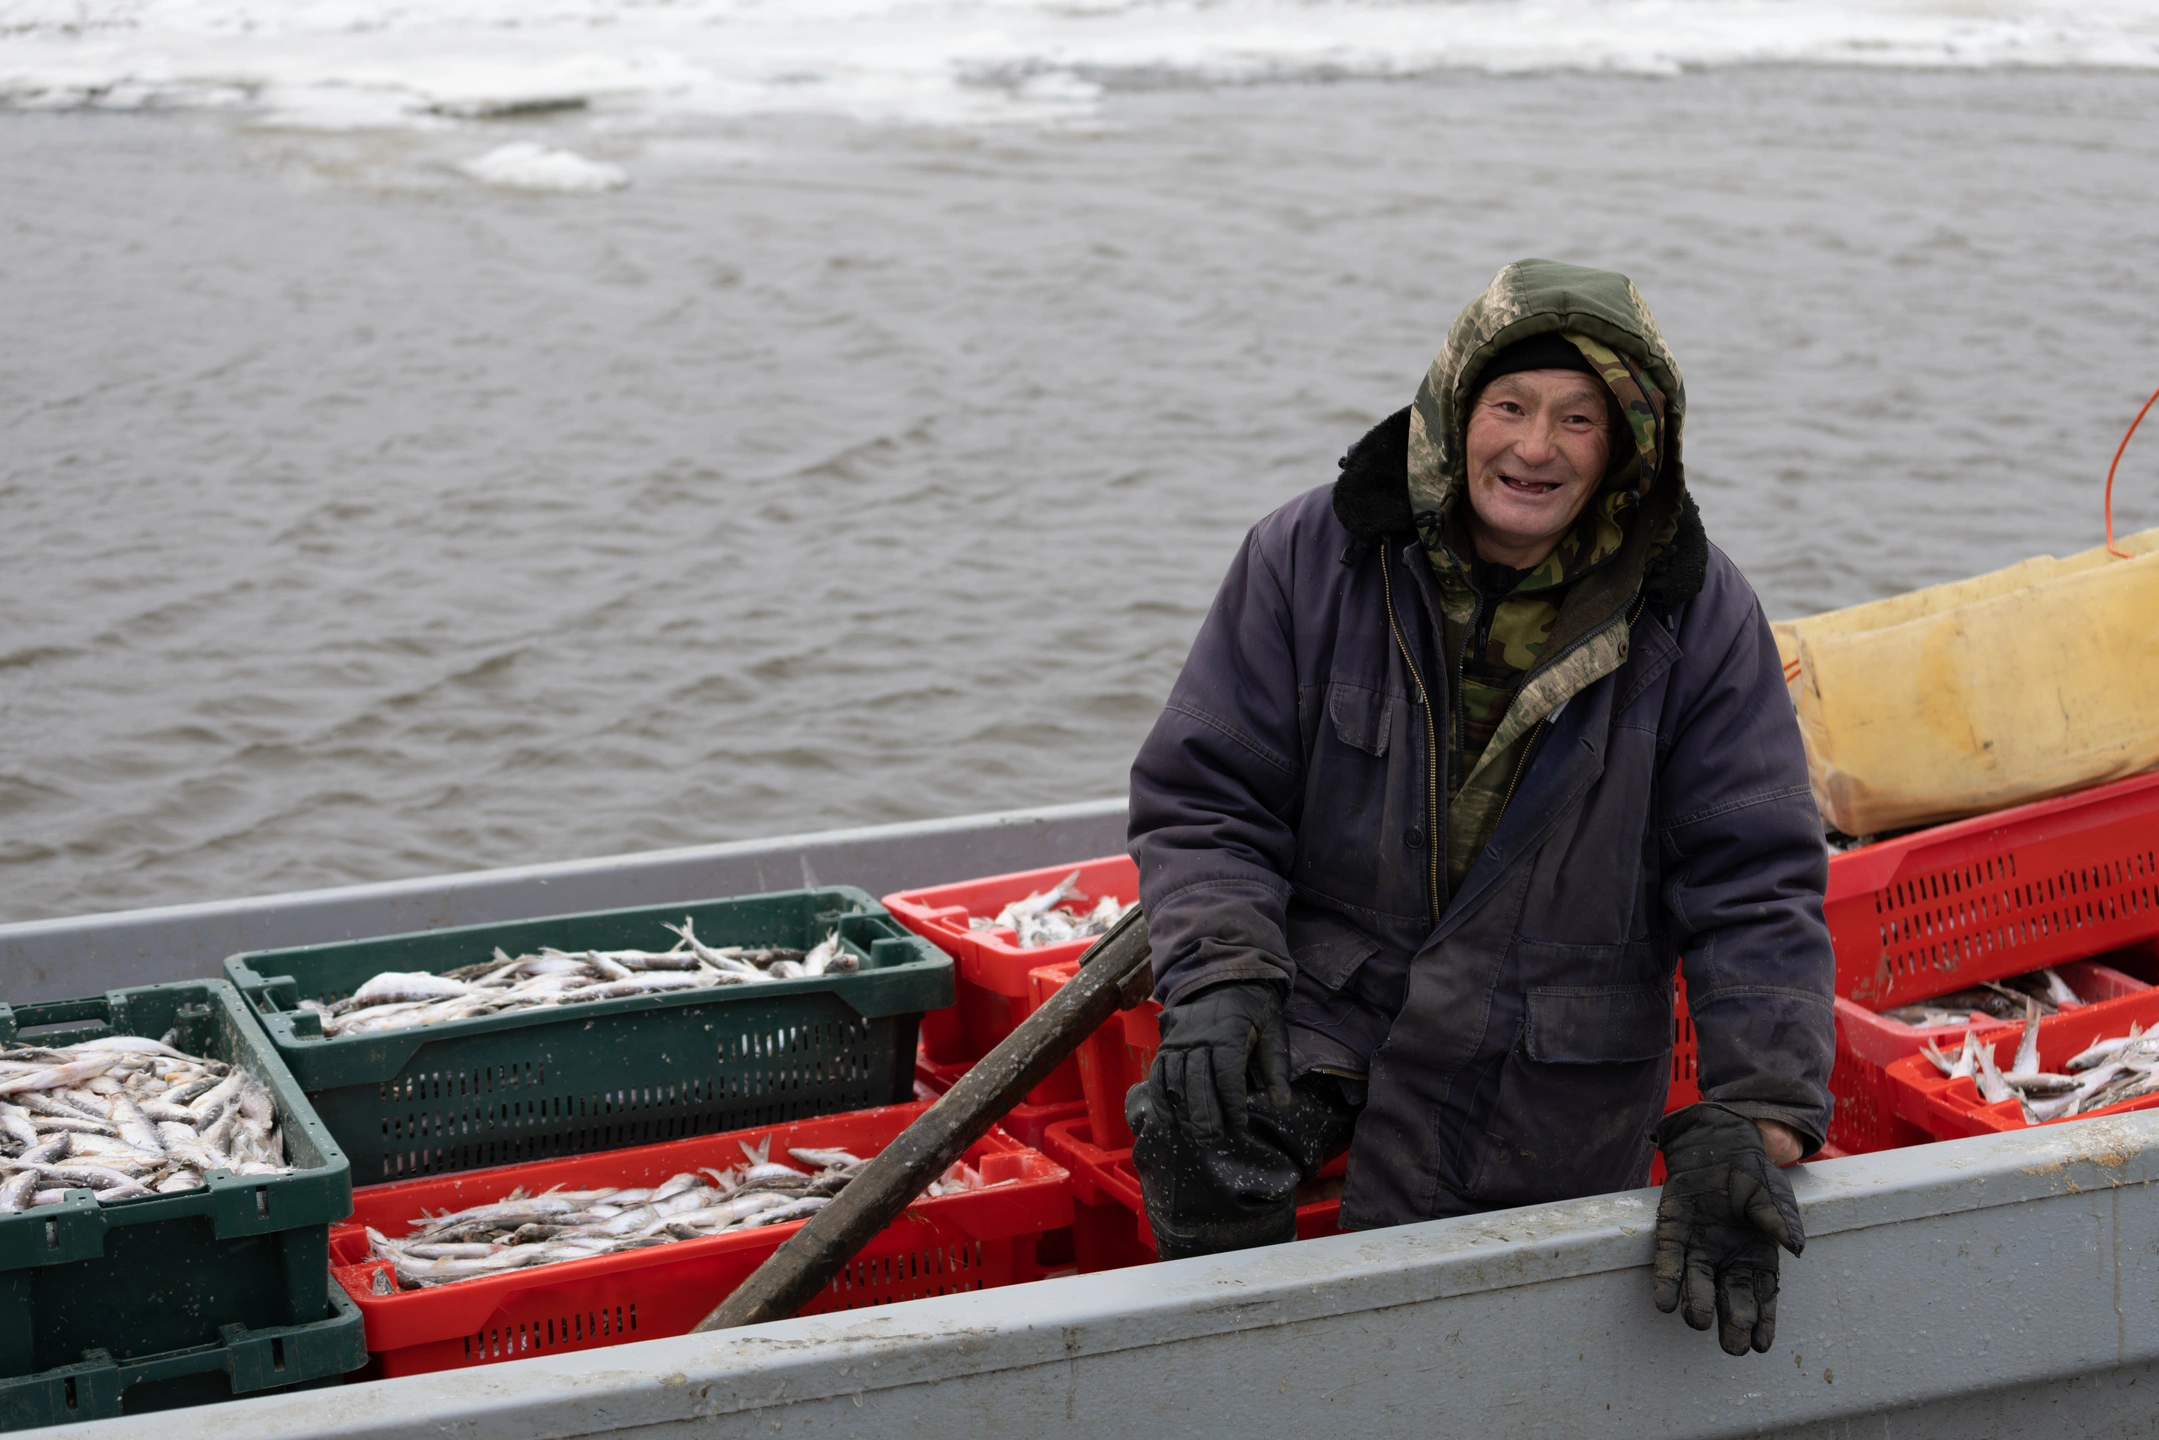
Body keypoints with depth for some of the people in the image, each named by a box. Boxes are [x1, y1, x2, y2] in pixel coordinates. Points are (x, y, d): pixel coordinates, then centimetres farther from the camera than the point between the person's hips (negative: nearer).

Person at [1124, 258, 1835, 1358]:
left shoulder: (1695, 617, -6)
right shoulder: (1310, 559, -6)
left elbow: (1754, 889, -7)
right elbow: (1201, 795, -4)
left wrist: (1751, 1123, -19)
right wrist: (1218, 977, -23)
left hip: (1549, 1094, 0)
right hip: (1327, 998, 0)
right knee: (1201, 1117, -28)